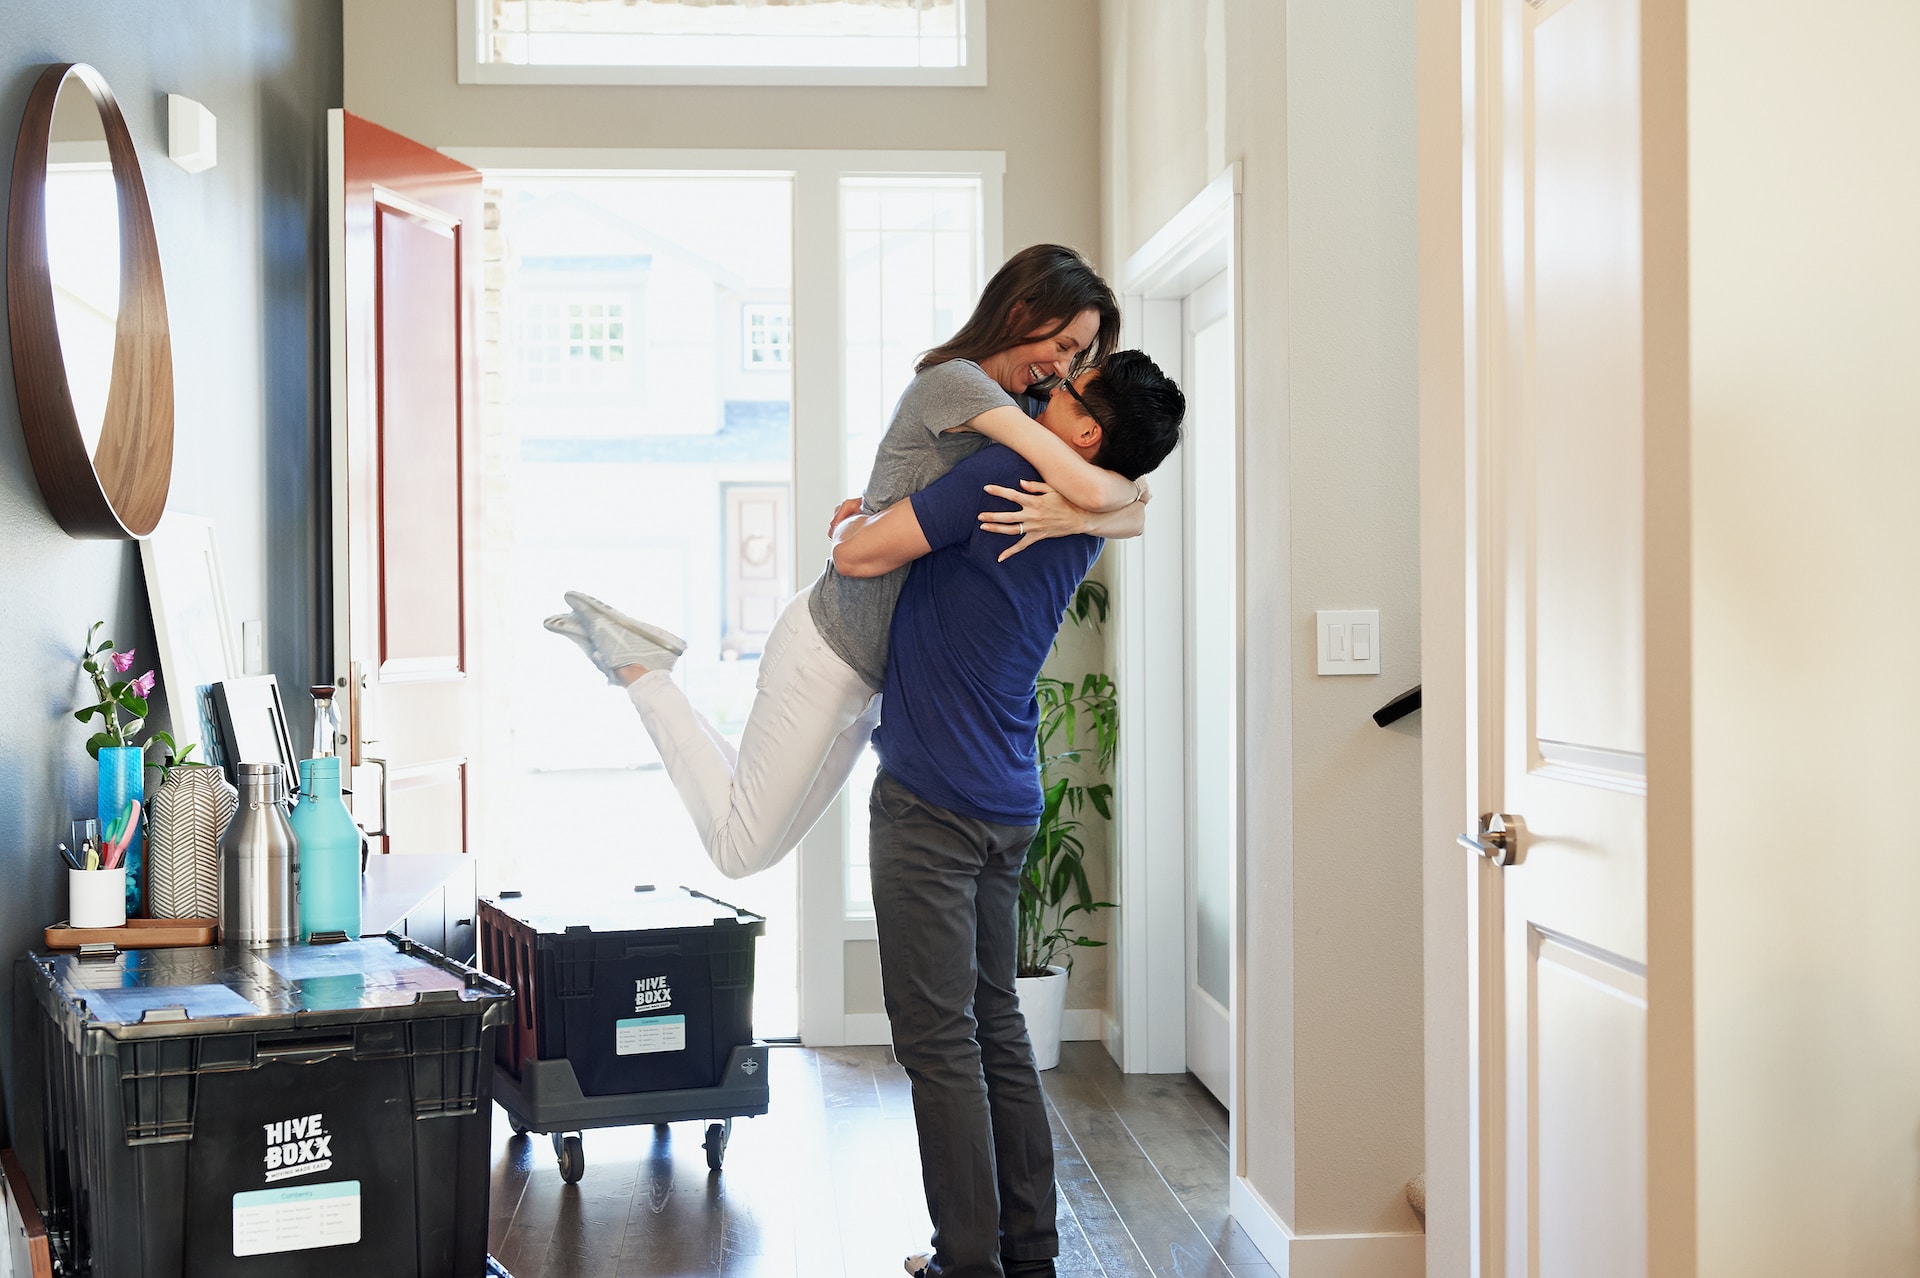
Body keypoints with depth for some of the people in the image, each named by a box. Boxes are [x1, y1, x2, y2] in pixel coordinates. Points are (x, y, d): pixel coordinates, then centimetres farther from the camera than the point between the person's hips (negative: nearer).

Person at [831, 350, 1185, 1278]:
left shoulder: (1004, 475, -16)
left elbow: (857, 556, -15)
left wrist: (854, 524, 7)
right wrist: (886, 512, 22)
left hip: (930, 800, -8)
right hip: (1007, 805, 8)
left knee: (936, 1035, -3)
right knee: (996, 1023, 14)